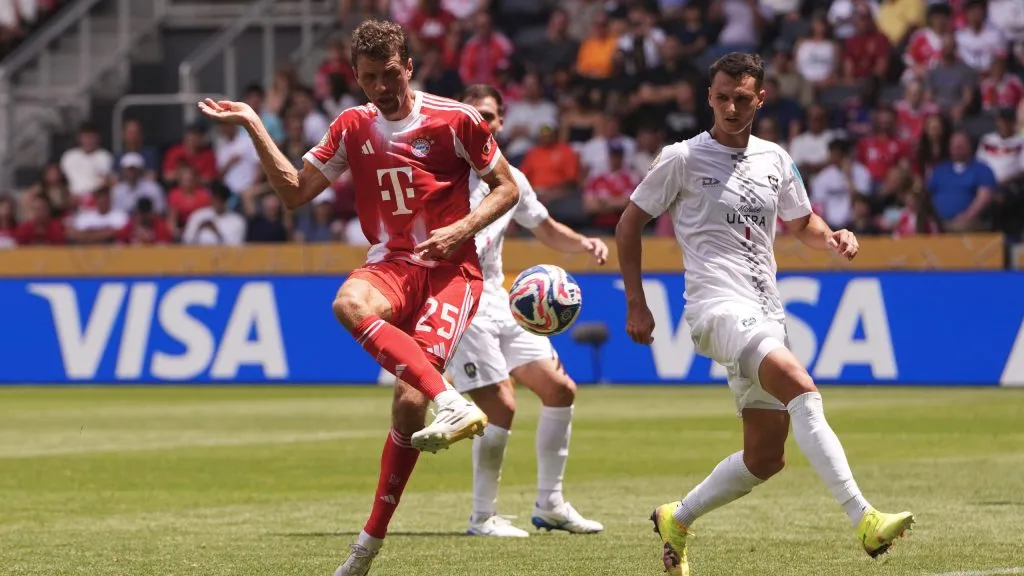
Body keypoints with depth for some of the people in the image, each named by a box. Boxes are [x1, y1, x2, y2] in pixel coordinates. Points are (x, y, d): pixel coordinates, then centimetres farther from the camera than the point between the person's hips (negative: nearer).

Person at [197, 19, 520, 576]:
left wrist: (461, 230, -12)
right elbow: (295, 191, 12)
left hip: (450, 268, -3)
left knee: (409, 400, -20)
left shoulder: (455, 120, -2)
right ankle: (452, 404, -46)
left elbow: (507, 188, 5)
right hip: (391, 263, 3)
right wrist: (253, 126, 4)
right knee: (349, 303, -37)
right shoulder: (352, 127, 9)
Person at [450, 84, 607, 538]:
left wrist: (583, 243, 6)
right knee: (501, 408, -15)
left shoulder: (510, 180, 13)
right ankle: (483, 518, -2)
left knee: (560, 389, 6)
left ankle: (549, 504, 18)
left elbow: (547, 231, 25)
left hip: (499, 304, 8)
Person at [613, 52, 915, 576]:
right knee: (800, 385, -31)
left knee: (765, 457, 5)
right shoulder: (682, 159, -1)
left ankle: (677, 520, 28)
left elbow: (801, 223, 28)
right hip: (717, 306, -7)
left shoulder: (774, 160, 13)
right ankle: (862, 518, -40)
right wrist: (636, 305, 2)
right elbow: (629, 224, 7)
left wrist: (831, 237, 5)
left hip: (764, 316, 7)